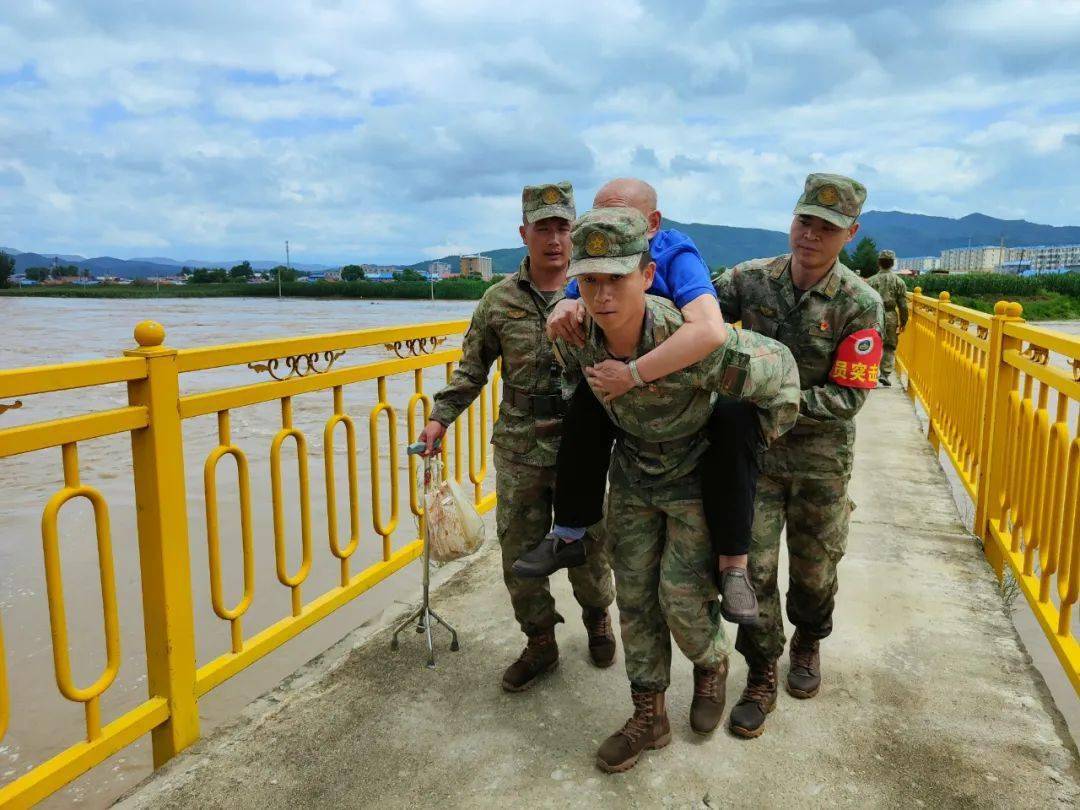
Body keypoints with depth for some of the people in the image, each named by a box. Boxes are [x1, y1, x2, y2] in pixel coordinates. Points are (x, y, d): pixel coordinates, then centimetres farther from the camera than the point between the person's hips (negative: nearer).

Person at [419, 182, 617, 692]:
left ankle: (597, 619, 41)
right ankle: (540, 643, 29)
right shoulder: (500, 300, 2)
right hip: (519, 451, 2)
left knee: (587, 548, 13)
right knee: (520, 552, 9)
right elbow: (472, 368, 10)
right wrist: (440, 418, 3)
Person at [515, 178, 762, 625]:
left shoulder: (676, 255, -30)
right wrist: (564, 308, -28)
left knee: (736, 417, -34)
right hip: (641, 390, 5)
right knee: (589, 398, -18)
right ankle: (569, 534, -6)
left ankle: (732, 563, -23)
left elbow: (710, 331, -48)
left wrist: (633, 375, -48)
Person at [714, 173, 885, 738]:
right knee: (752, 565, 1)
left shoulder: (859, 304, -14)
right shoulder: (751, 279, -8)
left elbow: (848, 397, -16)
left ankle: (807, 644, 46)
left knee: (814, 565, 16)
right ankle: (761, 676, 21)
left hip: (820, 454, 0)